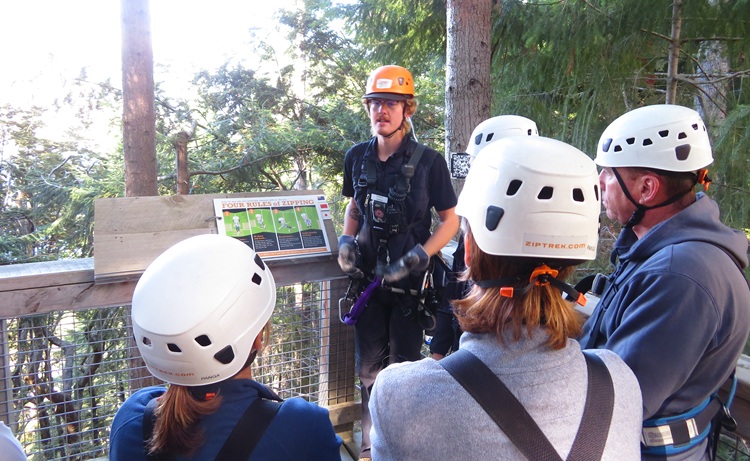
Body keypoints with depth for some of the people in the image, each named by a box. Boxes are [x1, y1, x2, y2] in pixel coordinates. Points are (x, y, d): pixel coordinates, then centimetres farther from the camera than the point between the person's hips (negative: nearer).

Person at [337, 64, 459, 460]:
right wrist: (346, 242, -2)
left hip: (410, 281, -4)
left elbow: (450, 220, -6)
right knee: (368, 366, 14)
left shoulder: (428, 161, -12)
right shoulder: (357, 157, 0)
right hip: (369, 277, 4)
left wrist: (416, 259, -18)